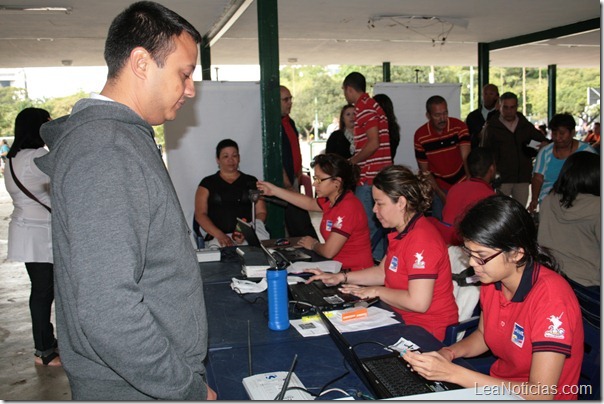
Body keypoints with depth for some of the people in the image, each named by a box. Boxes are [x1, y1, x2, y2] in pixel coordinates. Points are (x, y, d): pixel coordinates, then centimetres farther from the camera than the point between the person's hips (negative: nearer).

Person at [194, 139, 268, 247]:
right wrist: (219, 235, -15)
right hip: (220, 237, -1)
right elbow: (200, 215, 3)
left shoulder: (251, 182, 18)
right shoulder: (207, 183, 14)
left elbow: (261, 212, 11)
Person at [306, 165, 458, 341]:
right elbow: (383, 271, 18)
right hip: (402, 319, 9)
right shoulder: (401, 233, 8)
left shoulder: (421, 239, -24)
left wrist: (377, 291, -15)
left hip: (427, 331, -9)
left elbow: (418, 302, -29)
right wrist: (341, 277, 7)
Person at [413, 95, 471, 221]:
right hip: (439, 187, 1)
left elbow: (466, 157, -25)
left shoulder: (459, 127, -16)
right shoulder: (420, 136, -12)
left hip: (462, 183, -1)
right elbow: (424, 170, -5)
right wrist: (440, 193, -11)